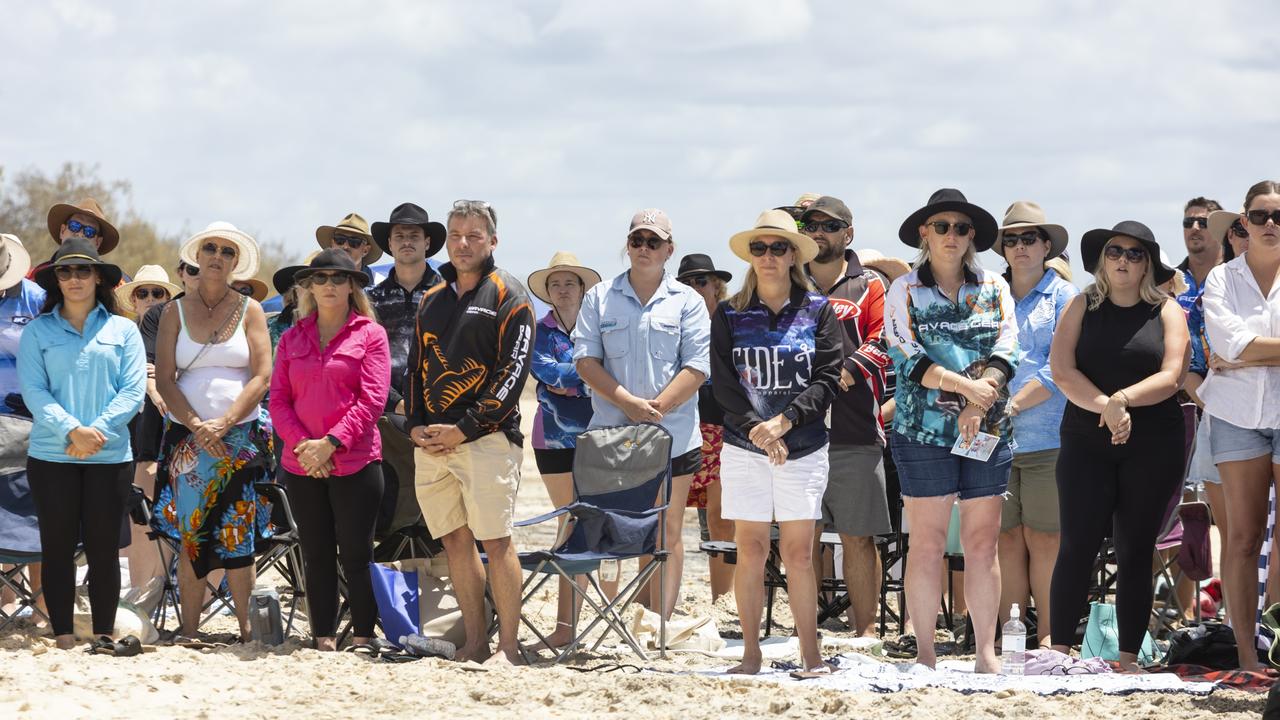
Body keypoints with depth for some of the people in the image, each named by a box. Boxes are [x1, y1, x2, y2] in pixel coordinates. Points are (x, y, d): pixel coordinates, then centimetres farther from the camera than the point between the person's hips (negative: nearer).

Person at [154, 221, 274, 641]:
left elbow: (262, 377, -2)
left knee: (238, 539, -5)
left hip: (242, 436, -1)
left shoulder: (249, 311, 6)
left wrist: (222, 424, -14)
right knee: (192, 539, -2)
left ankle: (246, 632, -3)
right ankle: (188, 634, 0)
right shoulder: (175, 312, 8)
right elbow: (164, 379, 2)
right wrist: (196, 426, -12)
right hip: (188, 437, 1)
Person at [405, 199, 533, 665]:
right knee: (455, 540, 6)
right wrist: (416, 425, 4)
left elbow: (513, 370, -9)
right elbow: (416, 366, 21)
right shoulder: (433, 299, 18)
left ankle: (508, 647, -6)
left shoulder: (507, 295, -1)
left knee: (496, 542, -9)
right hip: (430, 442, 6)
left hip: (485, 436, -6)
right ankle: (475, 641, 12)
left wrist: (465, 429, -13)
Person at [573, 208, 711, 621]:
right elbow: (586, 360, 0)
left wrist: (655, 409, -14)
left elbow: (697, 368, -3)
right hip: (611, 433, 1)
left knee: (667, 532, 2)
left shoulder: (687, 302, 5)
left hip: (673, 435, -1)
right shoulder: (600, 299, 9)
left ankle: (661, 622, 3)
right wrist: (628, 403, -14)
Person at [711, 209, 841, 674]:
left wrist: (784, 421, -15)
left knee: (798, 553, -2)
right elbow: (723, 383, -1)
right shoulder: (730, 314, 7)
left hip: (804, 448, -1)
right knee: (750, 551, 0)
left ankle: (811, 655, 2)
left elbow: (827, 379, -3)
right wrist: (756, 428, -15)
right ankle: (751, 655, 6)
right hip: (744, 447, 1)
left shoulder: (818, 312, 4)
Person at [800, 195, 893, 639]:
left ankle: (865, 629, 2)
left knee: (858, 536, -2)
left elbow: (884, 340, -2)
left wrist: (845, 372, -18)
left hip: (856, 434, -2)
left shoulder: (869, 286, 9)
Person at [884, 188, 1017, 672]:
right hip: (924, 431, -2)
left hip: (987, 430, 2)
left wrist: (979, 402, -15)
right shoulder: (905, 291, 4)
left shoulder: (994, 289, 11)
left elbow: (1006, 349, 2)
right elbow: (906, 355, -7)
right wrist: (967, 386, -17)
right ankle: (925, 652, 4)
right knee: (927, 543, -1)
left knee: (983, 542, 3)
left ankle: (986, 651, 6)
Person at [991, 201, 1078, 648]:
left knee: (1044, 539, -4)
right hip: (996, 439, 4)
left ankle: (1049, 636, 0)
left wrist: (1015, 403, -15)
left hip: (1047, 439, -3)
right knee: (1006, 539, 2)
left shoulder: (1064, 297, 4)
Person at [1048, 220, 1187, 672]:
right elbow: (1062, 371, -4)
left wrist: (1122, 399, -21)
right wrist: (1105, 408, -18)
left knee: (1135, 551, 2)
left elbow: (1171, 377, -5)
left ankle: (1129, 660, 5)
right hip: (1086, 443, 0)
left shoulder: (1167, 313, 7)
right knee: (1077, 546, -7)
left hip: (1153, 447, 0)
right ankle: (1058, 653, -5)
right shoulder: (1082, 308, 9)